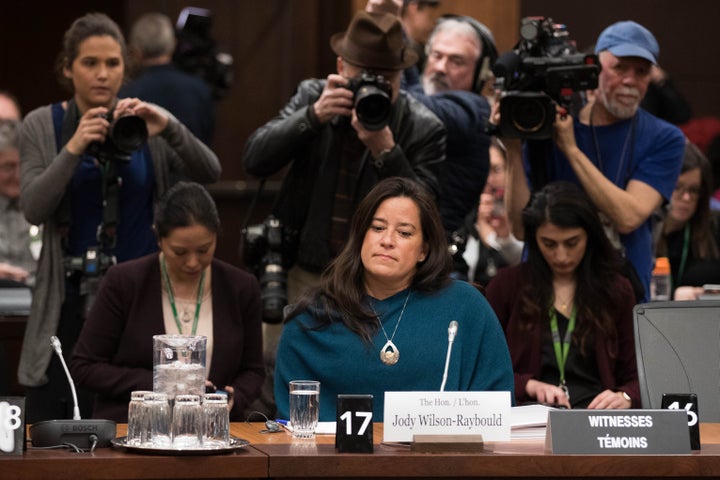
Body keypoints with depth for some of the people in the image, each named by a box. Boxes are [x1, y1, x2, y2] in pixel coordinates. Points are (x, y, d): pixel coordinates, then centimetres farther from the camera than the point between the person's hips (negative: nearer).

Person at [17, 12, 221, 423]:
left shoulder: (142, 124, 5)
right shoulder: (41, 126, 3)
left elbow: (210, 173, -6)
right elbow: (33, 209, -8)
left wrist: (170, 128, -23)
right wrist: (73, 149, -20)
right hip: (72, 295, -1)